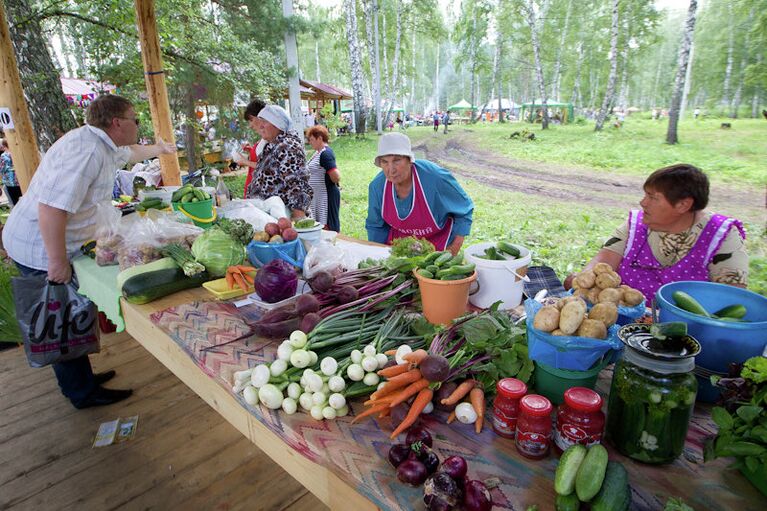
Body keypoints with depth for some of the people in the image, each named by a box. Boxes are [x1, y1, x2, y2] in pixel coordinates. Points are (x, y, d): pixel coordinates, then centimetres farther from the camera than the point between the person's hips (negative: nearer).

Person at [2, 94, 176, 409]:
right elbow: (52, 207, -33)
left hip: (54, 245, 10)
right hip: (40, 250, -10)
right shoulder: (86, 150, -26)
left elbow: (129, 153, 34)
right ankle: (83, 393, 18)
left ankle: (80, 378, 35)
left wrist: (158, 150, 50)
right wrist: (57, 261, -28)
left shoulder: (105, 146, 7)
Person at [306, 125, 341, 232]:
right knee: (320, 224, 16)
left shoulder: (325, 153, -18)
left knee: (330, 227, -2)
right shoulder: (318, 152, 12)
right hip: (318, 195, 10)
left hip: (327, 195, -10)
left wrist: (331, 183, -7)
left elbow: (336, 177, -26)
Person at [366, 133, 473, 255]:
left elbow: (464, 209, -13)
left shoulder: (436, 178, -31)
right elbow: (375, 225, 0)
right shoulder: (377, 186, -20)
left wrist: (455, 248, -14)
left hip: (437, 243, -2)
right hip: (398, 240, 3)